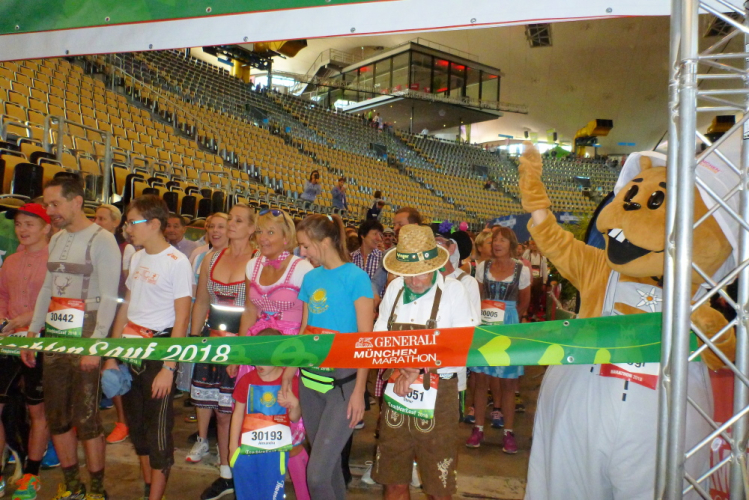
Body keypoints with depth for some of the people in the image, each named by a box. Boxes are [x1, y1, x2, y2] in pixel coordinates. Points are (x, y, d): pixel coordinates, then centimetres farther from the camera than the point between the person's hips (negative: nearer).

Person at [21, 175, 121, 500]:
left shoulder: (101, 240, -9)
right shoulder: (56, 240, 13)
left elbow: (109, 297, -14)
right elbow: (47, 289, 19)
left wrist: (96, 344, -19)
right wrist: (32, 333, 15)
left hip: (84, 340, -7)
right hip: (53, 339, 7)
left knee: (86, 417, -3)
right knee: (56, 416, 12)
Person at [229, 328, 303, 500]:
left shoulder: (290, 382, -5)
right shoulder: (247, 380, 1)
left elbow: (295, 418, 1)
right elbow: (238, 413, 7)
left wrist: (294, 404, -21)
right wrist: (233, 445, 7)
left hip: (276, 449, -2)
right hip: (247, 447, 2)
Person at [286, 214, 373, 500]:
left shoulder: (355, 277, -10)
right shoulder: (310, 278, 8)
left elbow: (366, 338, -11)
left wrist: (359, 391, -15)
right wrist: (289, 370, 10)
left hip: (342, 382, -6)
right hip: (310, 379, 6)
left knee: (317, 474, -10)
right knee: (329, 463, 17)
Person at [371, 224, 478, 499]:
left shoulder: (452, 290, -9)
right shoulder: (394, 288, 2)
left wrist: (418, 369, -18)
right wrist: (402, 367, -14)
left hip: (437, 396, -3)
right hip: (396, 394, 4)